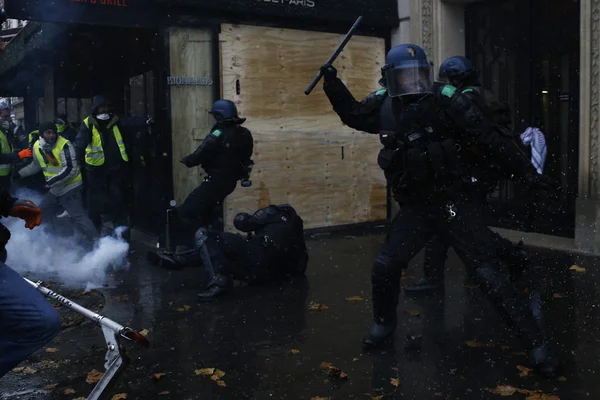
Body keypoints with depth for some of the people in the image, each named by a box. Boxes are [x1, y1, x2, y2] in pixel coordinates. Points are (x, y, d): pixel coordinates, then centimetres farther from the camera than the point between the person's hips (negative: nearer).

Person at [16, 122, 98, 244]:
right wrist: (20, 173, 17)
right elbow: (36, 166, 20)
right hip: (55, 190, 8)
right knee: (43, 213, 20)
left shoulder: (64, 145, -21)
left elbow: (71, 169, -26)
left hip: (70, 187, -8)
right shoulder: (37, 147, 2)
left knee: (78, 216, -15)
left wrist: (53, 180, -29)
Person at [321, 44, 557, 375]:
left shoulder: (448, 104, -14)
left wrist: (525, 171, -10)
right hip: (415, 207, 4)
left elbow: (489, 139, -12)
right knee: (385, 266, 5)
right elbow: (352, 114, 19)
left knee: (488, 274, -7)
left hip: (456, 203, -4)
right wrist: (332, 83, 10)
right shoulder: (384, 108, 0)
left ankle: (536, 344, 4)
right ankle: (384, 324, 31)